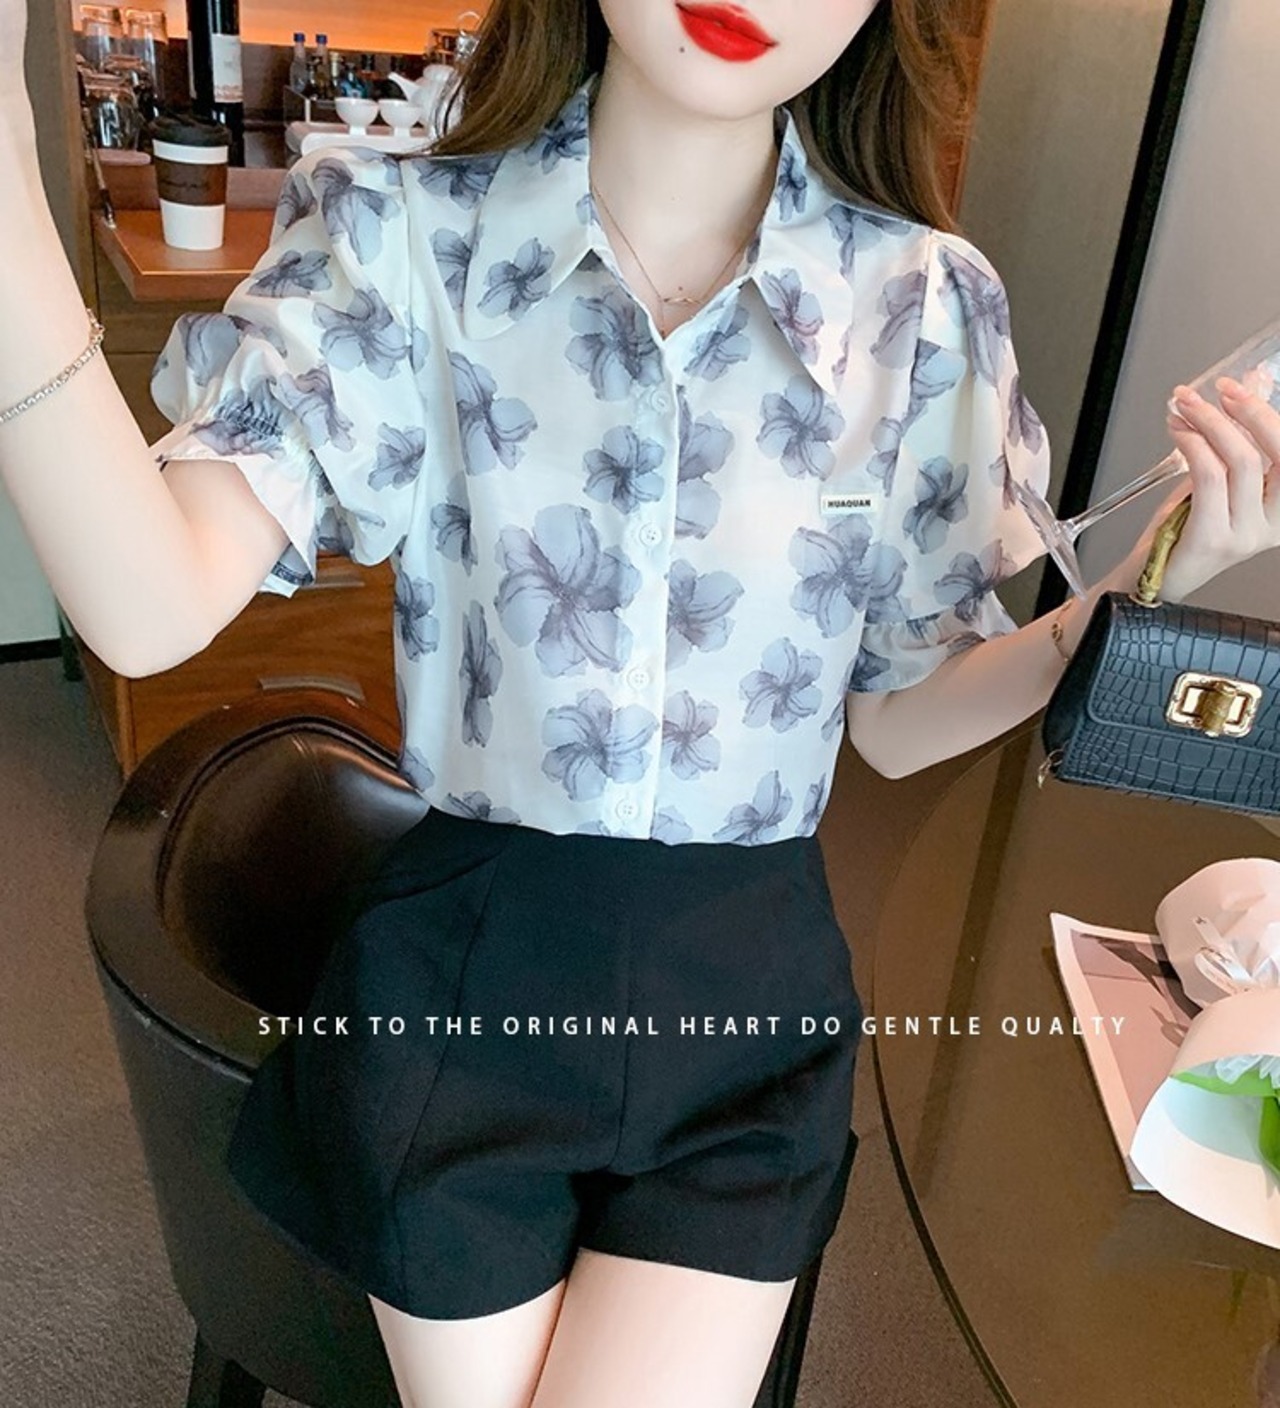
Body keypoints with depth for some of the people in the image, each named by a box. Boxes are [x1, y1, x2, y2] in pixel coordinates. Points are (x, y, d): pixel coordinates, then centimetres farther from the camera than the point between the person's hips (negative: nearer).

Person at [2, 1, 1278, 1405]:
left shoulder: (927, 307, -6)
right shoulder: (401, 233, -10)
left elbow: (897, 721, 1)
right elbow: (152, 607, -23)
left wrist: (1157, 586, -15)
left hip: (743, 986, 2)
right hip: (464, 971, 0)